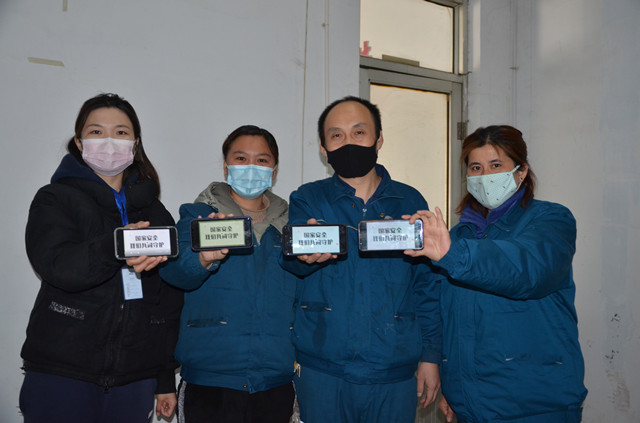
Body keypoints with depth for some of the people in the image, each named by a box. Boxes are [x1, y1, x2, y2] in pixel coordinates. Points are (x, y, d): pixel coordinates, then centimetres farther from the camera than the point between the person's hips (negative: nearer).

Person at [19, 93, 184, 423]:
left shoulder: (155, 212, 10)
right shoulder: (54, 199, 2)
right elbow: (56, 266, -16)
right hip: (61, 372, -2)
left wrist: (166, 378, 9)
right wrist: (113, 248, -36)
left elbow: (170, 302, 10)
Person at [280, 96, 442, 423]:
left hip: (394, 372, 1)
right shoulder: (307, 200, 2)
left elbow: (428, 285, 6)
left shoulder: (411, 202, 4)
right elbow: (289, 257, -16)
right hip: (322, 370, 0)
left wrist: (430, 355, 2)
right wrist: (308, 250, -39)